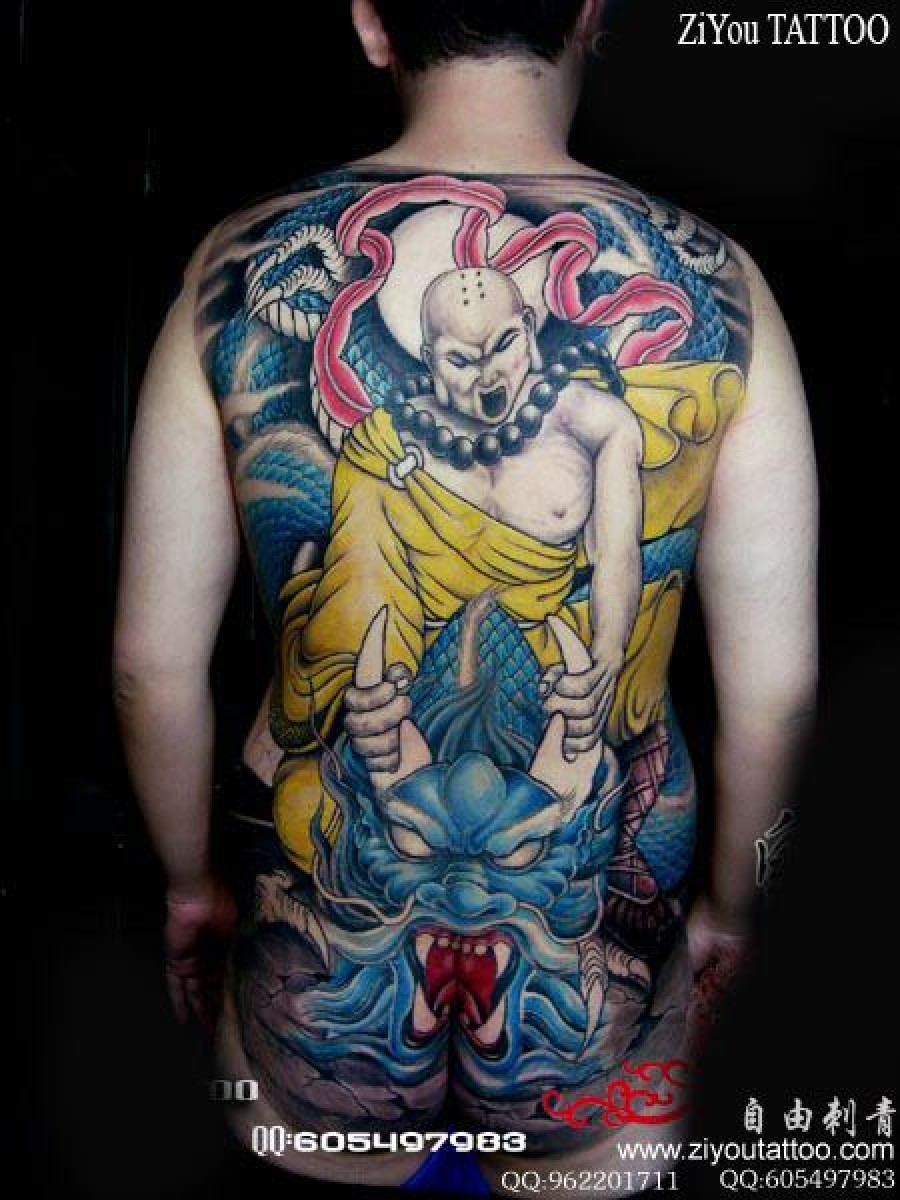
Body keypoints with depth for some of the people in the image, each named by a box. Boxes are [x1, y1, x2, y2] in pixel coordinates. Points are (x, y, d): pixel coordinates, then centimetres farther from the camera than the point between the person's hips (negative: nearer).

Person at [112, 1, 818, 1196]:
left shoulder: (241, 269, -11)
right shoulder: (710, 285, -12)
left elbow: (152, 662, -7)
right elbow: (775, 684, -8)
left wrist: (190, 879, 10)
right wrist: (730, 899, 10)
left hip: (327, 927, 1)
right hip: (597, 945, 0)